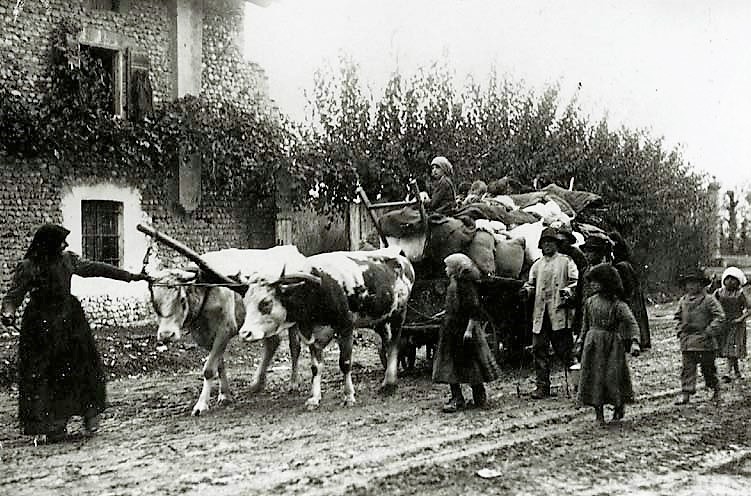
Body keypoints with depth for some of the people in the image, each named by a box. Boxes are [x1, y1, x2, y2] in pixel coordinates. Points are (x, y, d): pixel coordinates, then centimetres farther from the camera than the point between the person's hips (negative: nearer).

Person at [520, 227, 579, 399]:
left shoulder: (566, 261, 7)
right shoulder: (537, 264, 19)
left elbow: (576, 281, 1)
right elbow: (531, 283, 22)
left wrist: (568, 291, -18)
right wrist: (526, 290, 0)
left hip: (560, 311, -4)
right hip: (540, 312, 4)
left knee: (564, 347, -2)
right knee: (539, 349, 1)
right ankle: (542, 386, 7)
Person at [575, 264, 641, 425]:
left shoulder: (617, 304, -7)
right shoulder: (590, 301, 8)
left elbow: (632, 323, -12)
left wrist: (634, 342, -24)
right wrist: (580, 342, 14)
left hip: (612, 344, -4)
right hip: (593, 344, 4)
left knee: (613, 375, -4)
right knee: (593, 376, 0)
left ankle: (619, 406, 23)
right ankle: (599, 413, 7)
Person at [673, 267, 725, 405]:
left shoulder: (709, 300, -6)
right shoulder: (683, 300, 10)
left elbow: (720, 316, -8)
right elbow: (678, 317, 24)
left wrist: (710, 330, -16)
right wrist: (680, 329, 11)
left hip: (704, 340, -4)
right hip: (687, 340, 4)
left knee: (708, 367, 8)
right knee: (687, 368, -2)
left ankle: (716, 390, 28)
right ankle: (686, 393, -3)